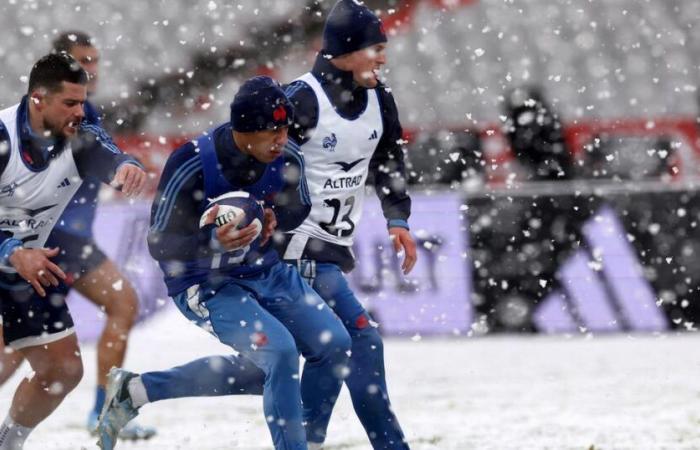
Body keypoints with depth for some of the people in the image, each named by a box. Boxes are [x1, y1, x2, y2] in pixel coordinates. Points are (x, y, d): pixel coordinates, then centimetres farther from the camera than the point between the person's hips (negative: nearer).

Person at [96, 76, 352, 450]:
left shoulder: (285, 158, -10)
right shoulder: (191, 165, -25)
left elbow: (297, 212, 10)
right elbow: (159, 245, -20)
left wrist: (274, 220, -15)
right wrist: (213, 242, -39)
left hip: (266, 273, 7)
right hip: (205, 285, -7)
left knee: (334, 343, -1)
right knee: (279, 350, -27)